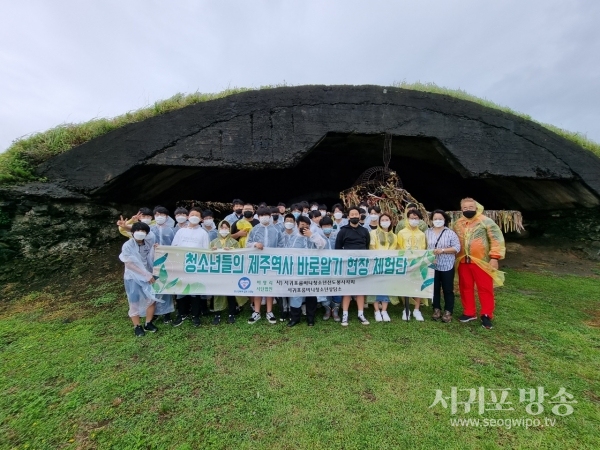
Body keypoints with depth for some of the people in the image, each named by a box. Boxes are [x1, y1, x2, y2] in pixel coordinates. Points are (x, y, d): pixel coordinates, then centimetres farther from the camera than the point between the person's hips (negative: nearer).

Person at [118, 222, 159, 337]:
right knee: (135, 303, 8)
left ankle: (148, 323, 24)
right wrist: (146, 274, -19)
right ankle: (137, 327, 25)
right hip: (133, 278, -4)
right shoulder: (127, 246, -14)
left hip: (148, 276, 4)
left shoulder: (149, 243, -2)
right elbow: (129, 264, -17)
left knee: (152, 299, 7)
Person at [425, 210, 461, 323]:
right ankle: (437, 309, 25)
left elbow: (457, 247, -8)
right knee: (434, 288, 11)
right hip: (432, 265, 2)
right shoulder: (427, 232, 5)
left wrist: (443, 250, -20)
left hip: (447, 266, -2)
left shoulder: (450, 233, -3)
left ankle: (448, 312, 19)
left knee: (448, 289, 7)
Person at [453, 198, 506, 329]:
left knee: (485, 289, 3)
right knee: (465, 288, 12)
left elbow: (497, 239, -10)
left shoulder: (486, 221, -7)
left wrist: (494, 257, -16)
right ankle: (469, 313, 25)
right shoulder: (458, 224, 8)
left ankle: (487, 316, 16)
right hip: (463, 262, 5)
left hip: (482, 261, -5)